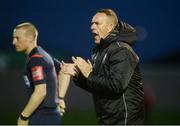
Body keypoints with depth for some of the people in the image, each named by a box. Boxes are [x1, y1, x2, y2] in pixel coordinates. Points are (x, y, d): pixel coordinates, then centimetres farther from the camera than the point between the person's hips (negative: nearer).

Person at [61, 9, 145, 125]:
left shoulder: (121, 51, -15)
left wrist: (89, 75, -18)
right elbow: (95, 87, 19)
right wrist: (77, 74, 2)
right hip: (106, 119, 9)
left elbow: (116, 85, -26)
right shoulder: (99, 51, 14)